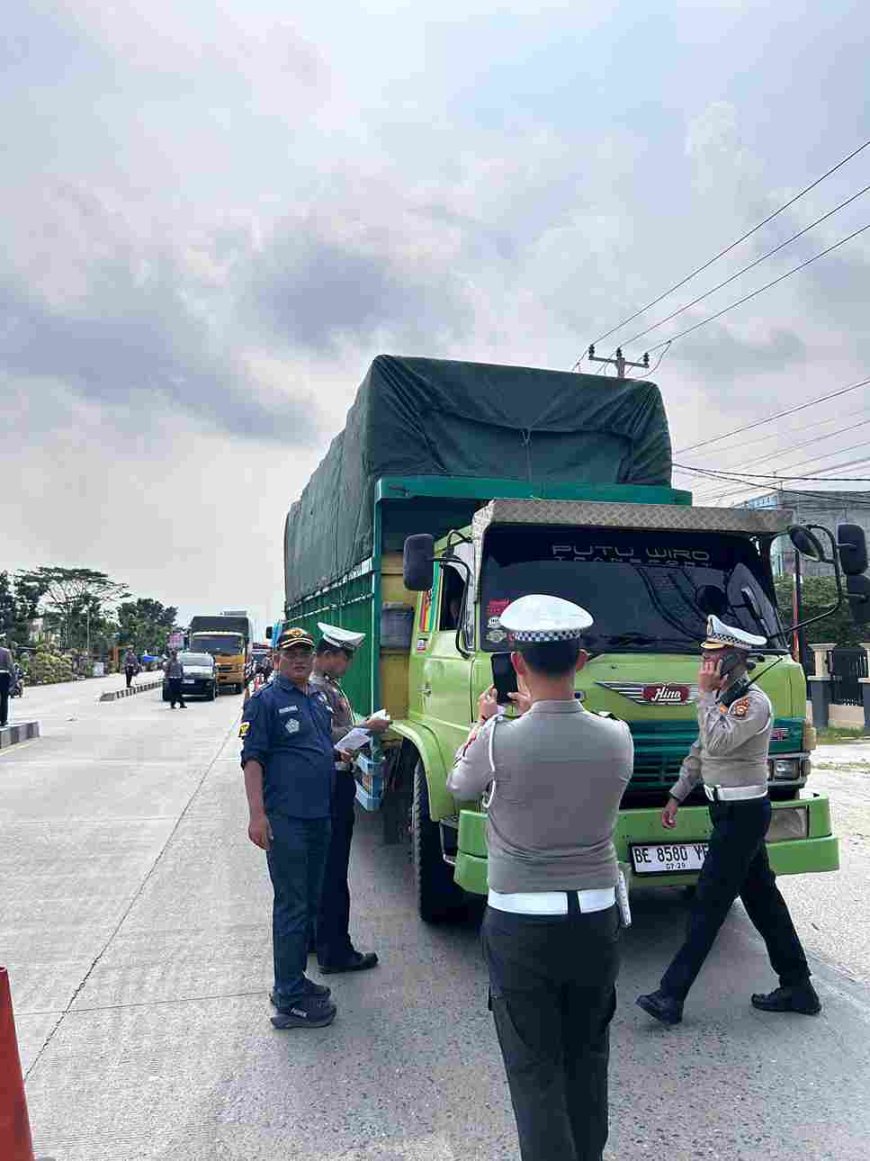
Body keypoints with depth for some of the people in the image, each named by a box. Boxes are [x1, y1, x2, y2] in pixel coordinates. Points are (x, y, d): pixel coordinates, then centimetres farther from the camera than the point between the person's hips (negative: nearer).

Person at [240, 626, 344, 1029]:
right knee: (291, 905, -2)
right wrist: (257, 814, -21)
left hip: (320, 816, 8)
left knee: (309, 902, 17)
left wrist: (341, 753, 10)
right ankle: (290, 1001, 9)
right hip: (285, 818, -8)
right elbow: (252, 758, -14)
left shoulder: (320, 697, 14)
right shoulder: (266, 701, -9)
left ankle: (294, 979, 32)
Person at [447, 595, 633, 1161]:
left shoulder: (500, 740, -21)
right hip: (597, 919, 4)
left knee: (535, 1069, 11)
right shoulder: (617, 737, -11)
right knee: (587, 1057, 23)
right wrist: (536, 711, 23)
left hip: (520, 925, -4)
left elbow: (461, 786, 2)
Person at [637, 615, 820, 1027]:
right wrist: (677, 796, 19)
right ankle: (797, 988, 28)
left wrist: (705, 693, -22)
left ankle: (672, 996, 0)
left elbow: (719, 742, -31)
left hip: (743, 813, -9)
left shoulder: (753, 702, -18)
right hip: (730, 810, 9)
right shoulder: (721, 698, 11)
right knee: (762, 897, 16)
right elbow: (701, 751, 19)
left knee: (708, 903, -6)